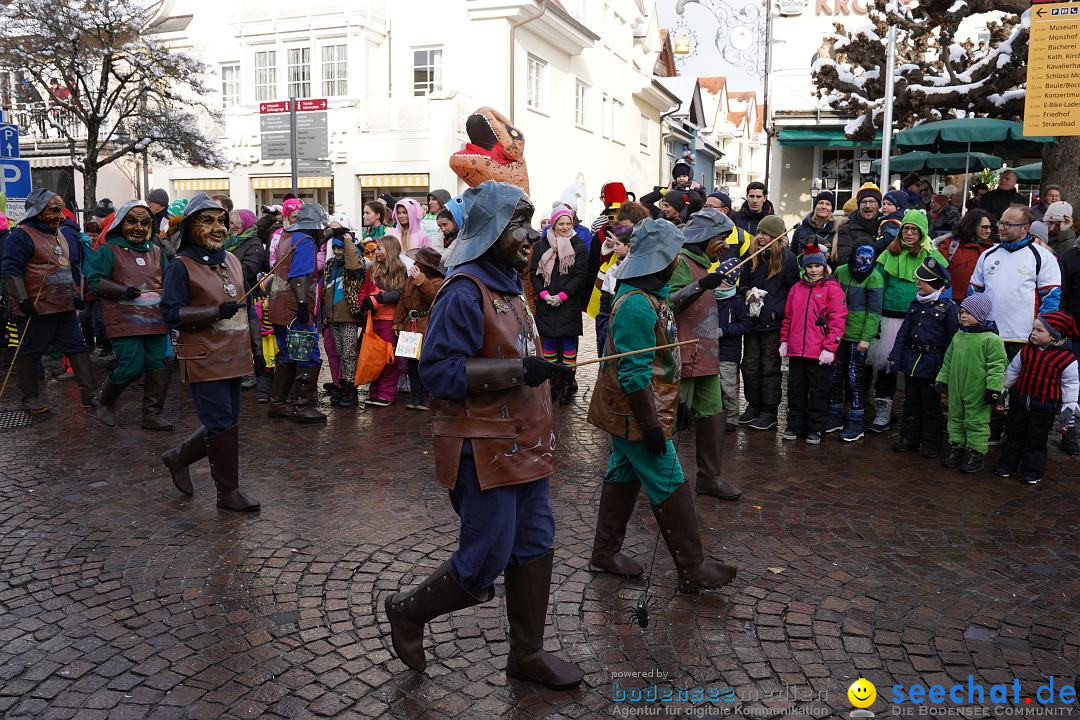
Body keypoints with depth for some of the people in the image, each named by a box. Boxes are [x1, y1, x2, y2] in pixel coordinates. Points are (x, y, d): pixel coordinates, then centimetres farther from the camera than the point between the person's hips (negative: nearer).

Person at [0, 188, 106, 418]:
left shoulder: (65, 235, 16)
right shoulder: (22, 236, -8)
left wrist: (77, 294, 22)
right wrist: (22, 299, -19)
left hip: (66, 307, 7)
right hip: (36, 309, -7)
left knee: (78, 348, 5)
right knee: (30, 351, 5)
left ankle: (89, 396, 8)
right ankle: (29, 397, 17)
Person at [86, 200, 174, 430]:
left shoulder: (156, 252, 17)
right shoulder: (109, 250, 0)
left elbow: (168, 281, 23)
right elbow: (94, 281, -5)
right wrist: (123, 291, -16)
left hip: (155, 321, 6)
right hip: (125, 321, -5)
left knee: (159, 366, 1)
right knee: (131, 368, -8)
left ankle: (152, 415, 12)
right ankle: (104, 403, 21)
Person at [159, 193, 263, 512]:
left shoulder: (232, 261, 13)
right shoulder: (181, 266, -7)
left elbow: (248, 309, 18)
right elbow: (171, 313, -13)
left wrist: (257, 349, 15)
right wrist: (217, 311, -22)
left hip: (234, 356, 7)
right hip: (205, 360, -7)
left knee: (227, 423, 12)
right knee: (222, 424, -4)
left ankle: (178, 458, 34)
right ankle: (228, 491, 10)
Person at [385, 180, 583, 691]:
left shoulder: (506, 284, 12)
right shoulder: (465, 290, -18)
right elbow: (440, 370, -24)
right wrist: (519, 370, -26)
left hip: (521, 443, 9)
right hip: (484, 450, -9)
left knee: (534, 548, 13)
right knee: (484, 563, 0)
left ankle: (527, 653, 28)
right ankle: (409, 611, 26)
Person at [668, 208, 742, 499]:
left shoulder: (704, 263, 20)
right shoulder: (682, 262, -11)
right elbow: (670, 302, -27)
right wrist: (700, 286, -37)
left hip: (707, 354, 9)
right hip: (685, 354, -9)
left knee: (712, 414, 10)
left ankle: (710, 477, 19)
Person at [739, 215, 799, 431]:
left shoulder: (788, 258, -6)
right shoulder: (753, 256, 8)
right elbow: (743, 282, 17)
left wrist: (776, 312, -13)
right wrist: (747, 292, -5)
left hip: (773, 323, -5)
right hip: (752, 320, 5)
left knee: (770, 367, 2)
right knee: (749, 365, 9)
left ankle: (769, 411, 11)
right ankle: (753, 405, 23)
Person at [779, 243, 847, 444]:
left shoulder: (832, 288, -3)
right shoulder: (796, 288, 12)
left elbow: (838, 320, -9)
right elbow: (788, 317, 18)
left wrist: (830, 348, -15)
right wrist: (784, 340, 11)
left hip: (820, 353, -5)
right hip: (796, 351, 5)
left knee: (818, 392, 5)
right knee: (795, 391, 11)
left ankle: (815, 430, 15)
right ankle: (795, 427, 22)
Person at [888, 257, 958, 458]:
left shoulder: (948, 307, -8)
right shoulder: (916, 304, 8)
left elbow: (952, 339, -9)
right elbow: (903, 332, 9)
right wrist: (895, 357, 3)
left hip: (931, 363, -5)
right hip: (911, 359, 5)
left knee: (930, 404, 5)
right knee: (911, 402, 13)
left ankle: (931, 443, 15)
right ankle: (909, 438, 23)